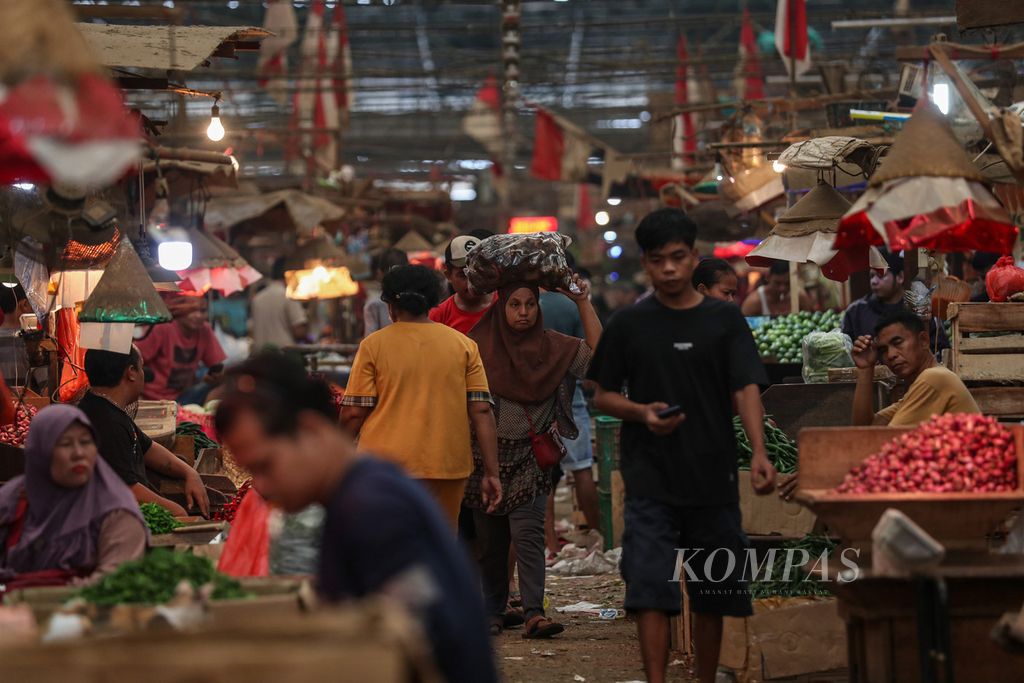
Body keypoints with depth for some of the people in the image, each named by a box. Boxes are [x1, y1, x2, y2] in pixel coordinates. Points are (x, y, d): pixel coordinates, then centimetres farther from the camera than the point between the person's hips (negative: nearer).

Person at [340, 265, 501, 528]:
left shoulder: (373, 345, -2)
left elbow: (354, 413, -3)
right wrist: (492, 473, 2)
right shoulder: (464, 345, 5)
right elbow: (481, 411, 0)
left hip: (386, 464, -2)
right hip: (447, 466, 2)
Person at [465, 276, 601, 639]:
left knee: (528, 533, -14)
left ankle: (534, 613, -19)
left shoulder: (551, 346, 3)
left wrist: (583, 302, -8)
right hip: (487, 452, 1)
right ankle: (493, 612, 17)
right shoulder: (481, 344, 2)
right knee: (489, 539, 7)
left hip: (530, 455, -1)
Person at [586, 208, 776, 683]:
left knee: (712, 596, 10)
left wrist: (758, 453, -22)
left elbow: (746, 390, -6)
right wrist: (642, 412, -12)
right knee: (649, 590, -10)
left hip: (713, 478, 1)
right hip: (649, 479, -1)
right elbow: (602, 396, 10)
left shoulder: (725, 320, 3)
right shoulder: (628, 325, 4)